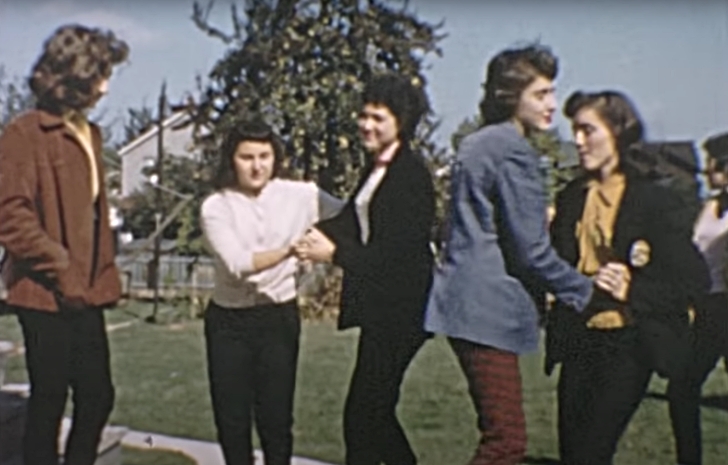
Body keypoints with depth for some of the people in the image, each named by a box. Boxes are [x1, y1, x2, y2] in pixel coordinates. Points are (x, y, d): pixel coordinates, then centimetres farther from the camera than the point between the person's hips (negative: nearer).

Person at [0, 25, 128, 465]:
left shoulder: (89, 132, 12)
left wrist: (104, 270, 11)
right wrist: (63, 271, -17)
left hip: (85, 293, 7)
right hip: (47, 294, -7)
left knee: (97, 395, 12)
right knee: (49, 401, 4)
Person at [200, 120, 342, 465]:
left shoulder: (299, 195, -4)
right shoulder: (216, 207, -8)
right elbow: (238, 263, -23)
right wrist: (289, 248, -33)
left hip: (279, 317, 0)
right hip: (229, 321, 0)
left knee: (277, 415, 4)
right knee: (231, 415, 8)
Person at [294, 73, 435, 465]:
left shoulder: (412, 174, -16)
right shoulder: (377, 167, 12)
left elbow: (397, 252, -21)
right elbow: (352, 219, 7)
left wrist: (334, 253, -27)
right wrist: (318, 234, -12)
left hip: (399, 310, -9)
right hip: (380, 307, 9)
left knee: (361, 415, -4)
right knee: (375, 412, 17)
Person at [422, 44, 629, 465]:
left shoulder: (475, 145, 18)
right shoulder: (514, 152, -12)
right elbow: (531, 249, -16)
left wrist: (542, 217, 22)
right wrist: (585, 288, -4)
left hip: (465, 304, 11)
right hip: (490, 309, -11)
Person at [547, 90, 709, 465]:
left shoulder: (654, 201, -7)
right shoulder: (570, 198, 10)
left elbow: (694, 279, -8)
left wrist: (633, 289, -19)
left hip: (627, 346, -6)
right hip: (578, 343, 6)